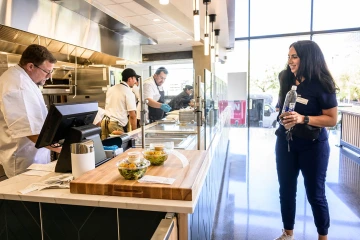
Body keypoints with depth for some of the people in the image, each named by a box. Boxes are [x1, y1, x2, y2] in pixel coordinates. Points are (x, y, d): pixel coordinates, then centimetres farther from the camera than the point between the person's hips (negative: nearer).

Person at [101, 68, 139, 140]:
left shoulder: (111, 88, 13)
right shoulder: (129, 92, -9)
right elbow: (132, 115, -12)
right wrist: (134, 131, -6)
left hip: (105, 121, 7)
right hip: (116, 125, -7)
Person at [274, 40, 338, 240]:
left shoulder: (321, 85, -13)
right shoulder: (287, 81, 3)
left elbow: (332, 119, -13)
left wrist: (303, 119, -26)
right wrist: (281, 115, -6)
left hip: (313, 146, -5)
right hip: (285, 143, 5)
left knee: (315, 194, 8)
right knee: (286, 190, 13)